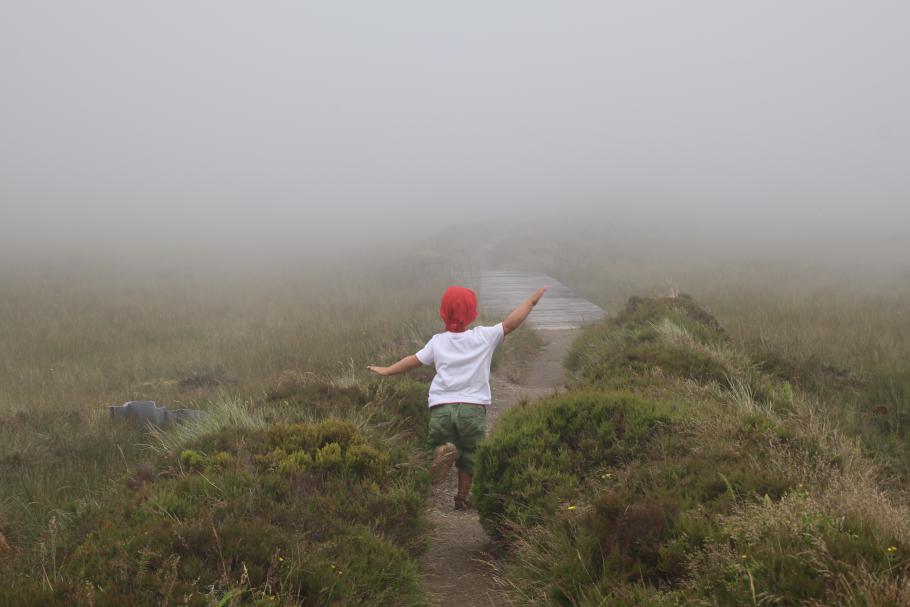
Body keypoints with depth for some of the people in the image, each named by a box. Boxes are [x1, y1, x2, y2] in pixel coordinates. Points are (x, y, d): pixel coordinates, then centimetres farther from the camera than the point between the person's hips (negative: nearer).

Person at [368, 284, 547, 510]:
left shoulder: (437, 342, 8)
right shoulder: (483, 337, 2)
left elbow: (414, 360, 12)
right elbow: (509, 324, 2)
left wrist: (386, 371, 26)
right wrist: (531, 301, 13)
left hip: (440, 408, 1)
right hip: (473, 408, -1)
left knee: (440, 442, 14)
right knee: (469, 455, 15)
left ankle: (444, 451, -20)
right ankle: (462, 497, 16)